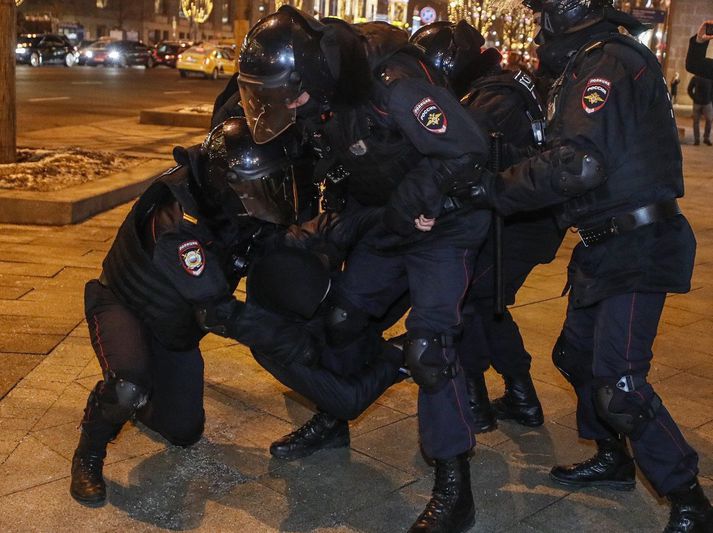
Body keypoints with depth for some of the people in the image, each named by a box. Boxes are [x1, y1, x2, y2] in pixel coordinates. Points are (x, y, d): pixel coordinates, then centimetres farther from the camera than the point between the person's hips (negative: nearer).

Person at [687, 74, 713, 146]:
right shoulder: (695, 78, 1)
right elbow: (690, 90, 6)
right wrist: (694, 98, -4)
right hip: (697, 103, 0)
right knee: (696, 121, 1)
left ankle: (706, 138, 6)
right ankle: (696, 139, 8)